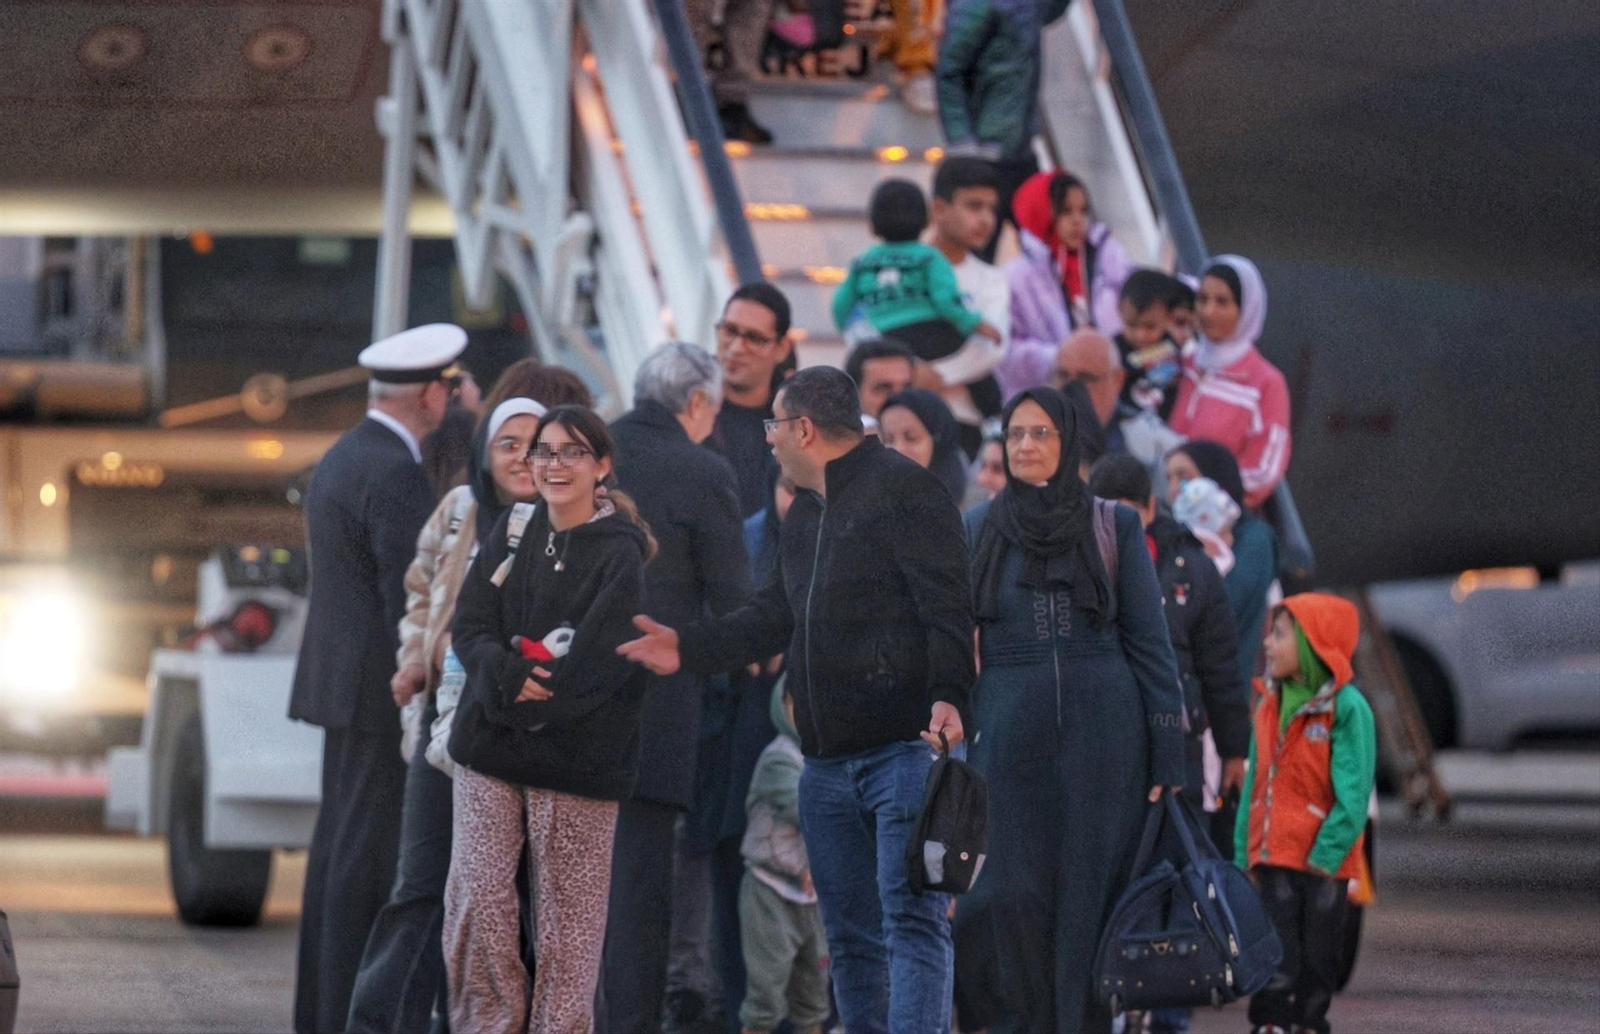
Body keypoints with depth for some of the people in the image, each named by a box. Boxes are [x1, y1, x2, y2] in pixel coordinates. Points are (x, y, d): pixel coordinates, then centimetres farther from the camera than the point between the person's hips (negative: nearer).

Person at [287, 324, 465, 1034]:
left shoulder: (341, 460, 15)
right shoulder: (395, 474, -17)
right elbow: (408, 602, -20)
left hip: (342, 681, 10)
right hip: (385, 687, -10)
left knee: (340, 846, 11)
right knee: (371, 852, -9)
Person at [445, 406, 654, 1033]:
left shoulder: (619, 554, -5)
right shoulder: (514, 531, 10)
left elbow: (599, 663, -13)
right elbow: (470, 625, 5)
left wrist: (530, 696, -13)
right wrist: (508, 674, -14)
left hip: (576, 762, -4)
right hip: (489, 749, 4)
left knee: (568, 918, 0)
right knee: (475, 905, -2)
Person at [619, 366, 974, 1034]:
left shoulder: (901, 490, -8)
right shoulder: (806, 515, 21)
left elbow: (947, 609, -17)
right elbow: (775, 619, 29)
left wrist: (948, 695, -30)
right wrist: (687, 648, 23)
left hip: (904, 746, -9)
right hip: (827, 761, 9)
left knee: (912, 923, -15)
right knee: (850, 936, 10)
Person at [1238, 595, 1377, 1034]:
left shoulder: (1347, 708, -10)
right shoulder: (1271, 705, 10)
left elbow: (1353, 792, -12)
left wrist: (1326, 855, -16)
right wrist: (1244, 852, 10)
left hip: (1323, 862, -5)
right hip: (1274, 857, 5)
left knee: (1317, 953, 4)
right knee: (1276, 953, 0)